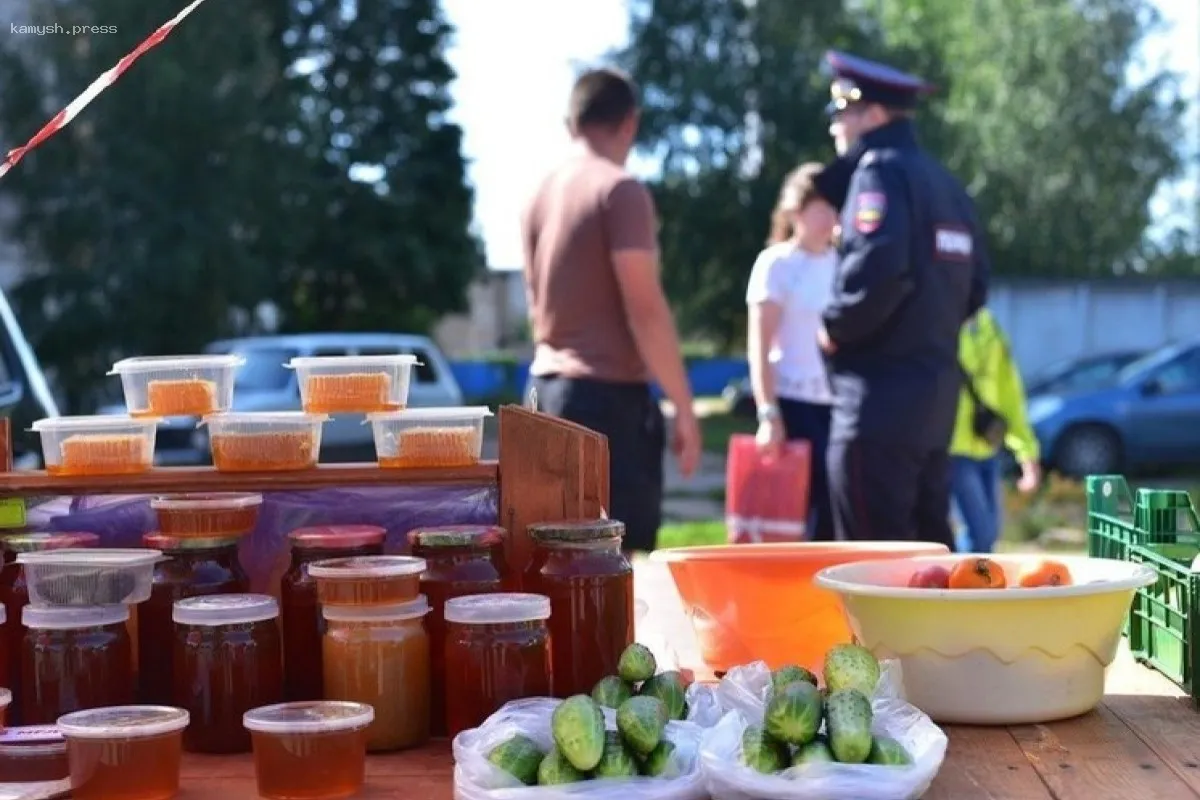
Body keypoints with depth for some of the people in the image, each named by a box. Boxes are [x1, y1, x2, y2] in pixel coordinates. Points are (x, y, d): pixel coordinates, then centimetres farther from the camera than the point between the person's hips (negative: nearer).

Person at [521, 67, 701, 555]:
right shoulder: (620, 190, -11)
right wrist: (683, 405, -12)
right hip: (608, 392, -8)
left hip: (549, 388, 8)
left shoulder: (542, 195, 12)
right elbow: (644, 308, -15)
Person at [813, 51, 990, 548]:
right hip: (935, 390, 9)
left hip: (882, 393, -9)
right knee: (928, 542, 15)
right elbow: (974, 286, 18)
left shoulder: (880, 171, -10)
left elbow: (878, 269, -25)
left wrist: (834, 327, -11)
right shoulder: (943, 180, 17)